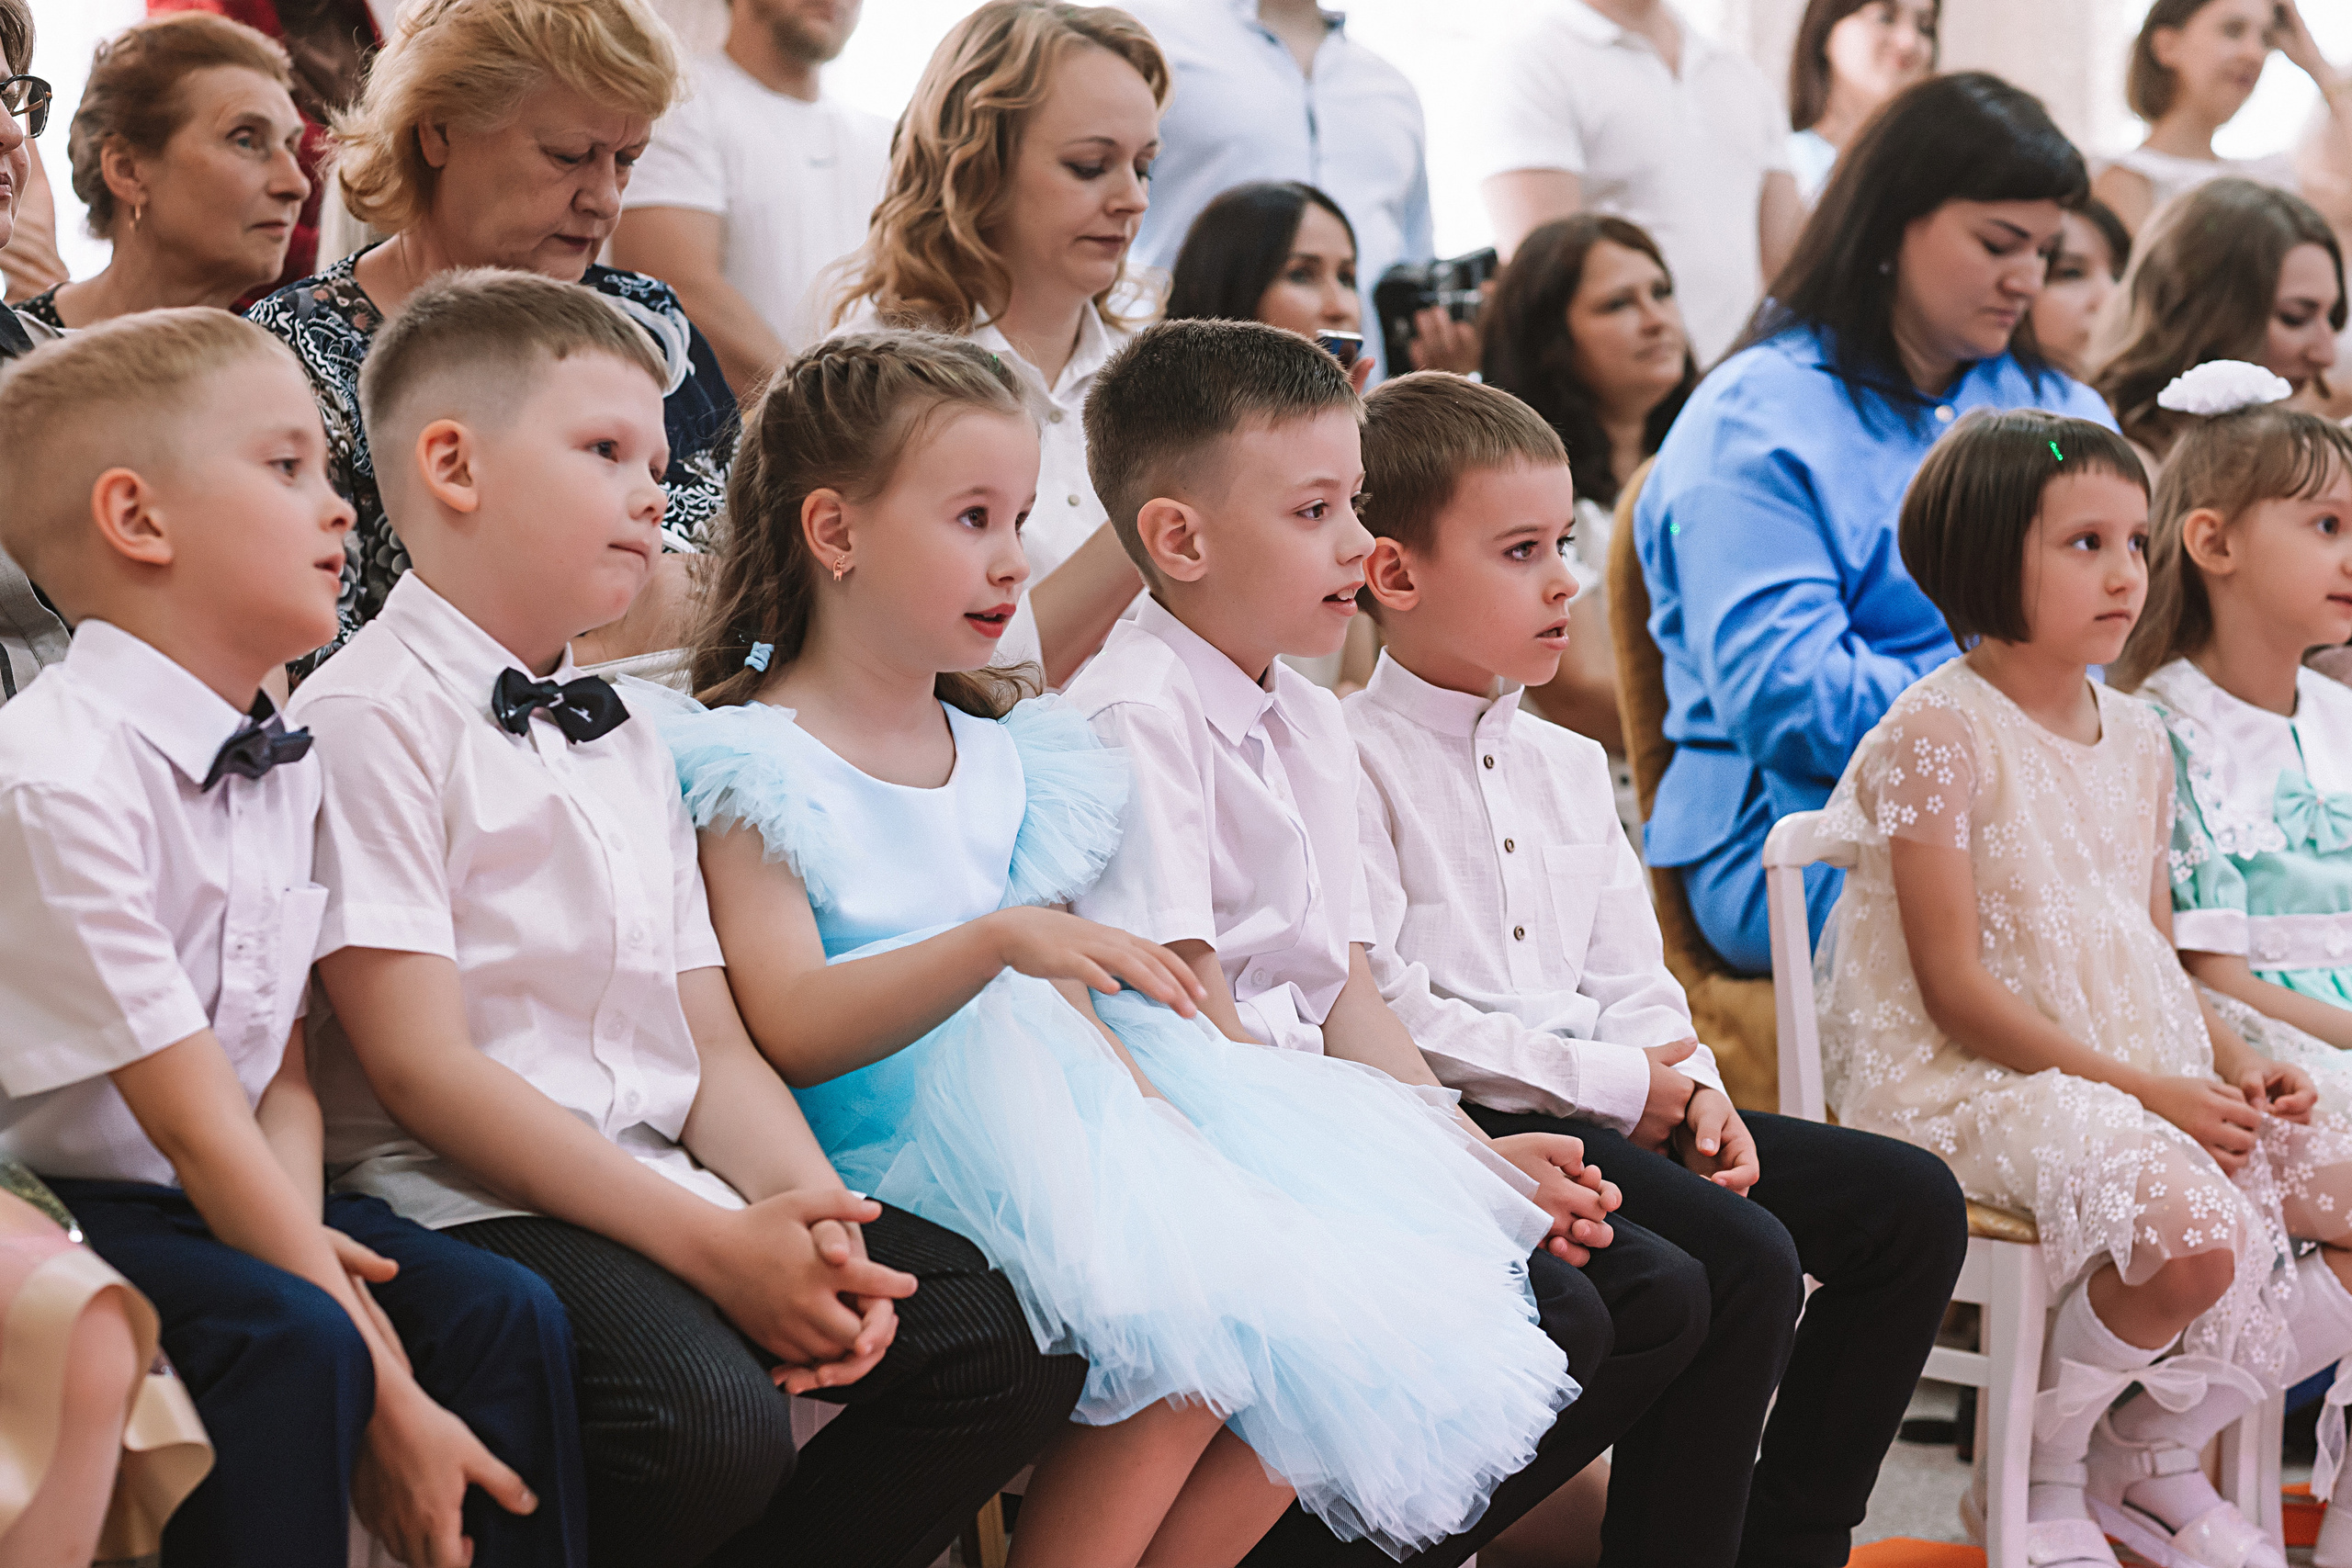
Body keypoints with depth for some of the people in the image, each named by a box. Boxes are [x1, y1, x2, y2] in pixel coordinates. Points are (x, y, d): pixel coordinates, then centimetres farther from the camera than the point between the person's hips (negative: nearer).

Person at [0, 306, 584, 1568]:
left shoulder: (278, 761, 6)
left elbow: (286, 1064, 6)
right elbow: (194, 1123, -22)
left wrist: (301, 1228, -18)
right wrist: (386, 1405, -22)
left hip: (234, 1197, 8)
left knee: (503, 1312, -10)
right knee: (294, 1342, -30)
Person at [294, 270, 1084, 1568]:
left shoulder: (630, 740, 22)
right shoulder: (368, 716, -5)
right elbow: (422, 1066, -14)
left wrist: (818, 1224, -4)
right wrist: (710, 1245, -19)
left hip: (670, 1184, 8)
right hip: (471, 1201, -8)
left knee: (1010, 1340, -10)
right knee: (709, 1417, -34)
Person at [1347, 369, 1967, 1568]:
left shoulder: (1569, 765, 21)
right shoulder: (1356, 761, -8)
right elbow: (1380, 1011, -17)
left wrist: (1690, 1091, -2)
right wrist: (1609, 1081, -14)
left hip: (1615, 1101, 9)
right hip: (1465, 1117, -9)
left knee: (1910, 1202, 3)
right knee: (1743, 1259, -29)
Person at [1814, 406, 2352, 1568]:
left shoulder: (2136, 738, 14)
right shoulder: (1940, 731, -11)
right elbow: (1956, 987, -15)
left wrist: (2236, 1064, -1)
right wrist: (2138, 1089, -20)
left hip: (2158, 1081, 9)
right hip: (1973, 1082, -9)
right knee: (2196, 1234, -34)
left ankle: (2153, 1451, 9)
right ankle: (2036, 1465, -5)